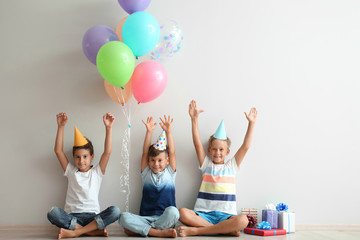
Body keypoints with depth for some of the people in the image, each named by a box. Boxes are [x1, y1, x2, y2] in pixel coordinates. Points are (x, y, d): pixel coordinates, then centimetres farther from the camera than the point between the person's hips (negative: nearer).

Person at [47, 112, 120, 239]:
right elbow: (58, 151, 8)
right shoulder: (71, 171, 16)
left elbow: (107, 152, 1)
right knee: (53, 213, -31)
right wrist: (61, 127, 2)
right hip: (72, 217, 1)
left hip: (92, 217, 0)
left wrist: (108, 128, -8)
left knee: (115, 211, -30)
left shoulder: (96, 172, 13)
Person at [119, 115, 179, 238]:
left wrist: (168, 131, -7)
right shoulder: (146, 173, 15)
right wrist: (149, 131, -4)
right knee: (123, 217, -28)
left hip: (165, 219, -1)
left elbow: (172, 152, 2)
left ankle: (142, 230, -25)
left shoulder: (170, 172, 12)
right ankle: (160, 232, -31)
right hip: (146, 218, 1)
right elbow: (145, 152, 5)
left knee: (173, 211, -37)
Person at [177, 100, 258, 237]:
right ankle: (225, 230, -29)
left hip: (226, 216, 0)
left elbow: (245, 147, 8)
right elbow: (197, 143, 4)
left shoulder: (231, 166, 16)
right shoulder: (206, 165, 15)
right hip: (204, 215, 0)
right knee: (182, 213, -30)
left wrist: (251, 123, 3)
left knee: (243, 220, -34)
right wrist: (194, 119, -4)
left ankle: (195, 231, -29)